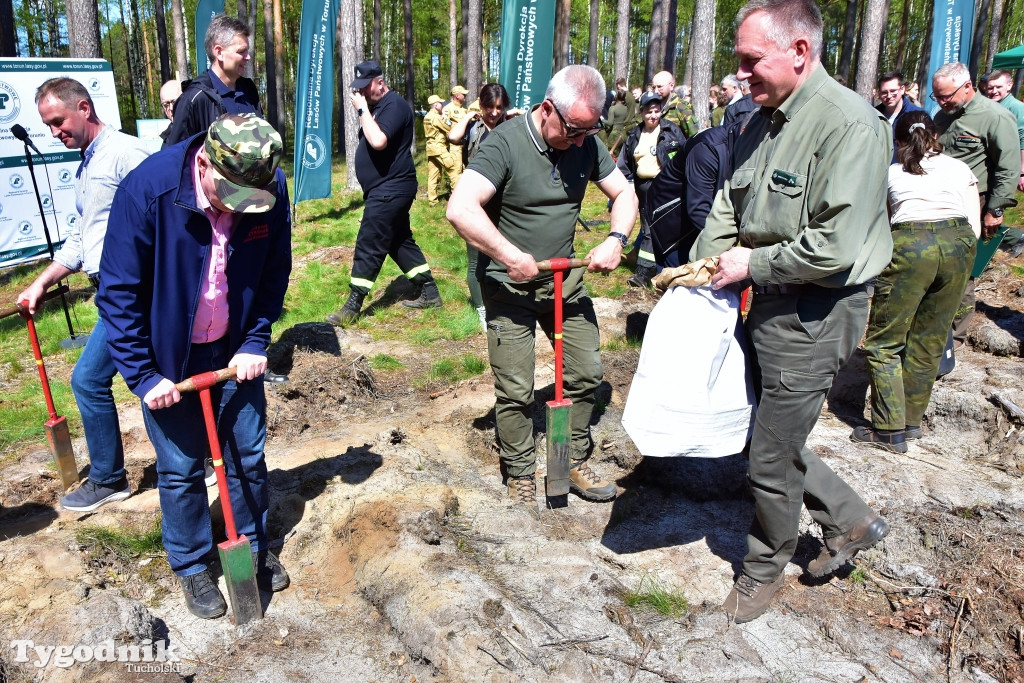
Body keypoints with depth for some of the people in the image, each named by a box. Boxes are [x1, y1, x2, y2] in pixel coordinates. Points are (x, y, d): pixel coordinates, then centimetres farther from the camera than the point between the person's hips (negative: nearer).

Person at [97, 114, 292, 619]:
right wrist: (142, 376, -16)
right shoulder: (148, 189, -26)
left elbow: (274, 275, -1)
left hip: (235, 351, 3)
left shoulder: (272, 189, -17)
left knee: (249, 453, 12)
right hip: (169, 358, -2)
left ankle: (254, 546, 36)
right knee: (180, 468, 9)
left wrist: (256, 343, -8)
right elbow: (118, 292, -17)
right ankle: (191, 566, 32)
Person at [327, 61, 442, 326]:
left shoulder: (394, 105, -14)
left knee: (368, 247, -8)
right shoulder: (377, 106, 16)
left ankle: (352, 307, -2)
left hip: (390, 190, -11)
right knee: (400, 241, 15)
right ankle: (429, 293, 22)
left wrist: (362, 110, -21)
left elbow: (378, 141, -29)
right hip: (387, 189, 11)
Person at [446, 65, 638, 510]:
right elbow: (460, 209, -31)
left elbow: (624, 194, 7)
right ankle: (520, 475, 21)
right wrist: (510, 256, -31)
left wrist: (616, 240, -13)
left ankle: (575, 463, 28)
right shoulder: (506, 144, -19)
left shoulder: (586, 144, -2)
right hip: (510, 285, -6)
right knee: (515, 390, -1)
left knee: (586, 372, 10)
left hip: (565, 278, 6)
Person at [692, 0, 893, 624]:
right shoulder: (761, 122, 8)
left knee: (772, 455, 6)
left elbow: (835, 248, -26)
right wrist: (701, 268, 3)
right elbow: (729, 205, 16)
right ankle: (851, 519, 39)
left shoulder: (849, 122, -20)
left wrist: (752, 265, -15)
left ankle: (766, 568, 31)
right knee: (769, 429, 19)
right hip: (771, 304, 9)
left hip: (816, 314, -8)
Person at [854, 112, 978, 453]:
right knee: (928, 342, 13)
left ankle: (890, 429, 1)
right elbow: (975, 227, 15)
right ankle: (912, 421, 22)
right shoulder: (961, 169, 23)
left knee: (883, 341, 4)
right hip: (959, 244, 3)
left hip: (909, 245, -3)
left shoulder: (891, 174, 20)